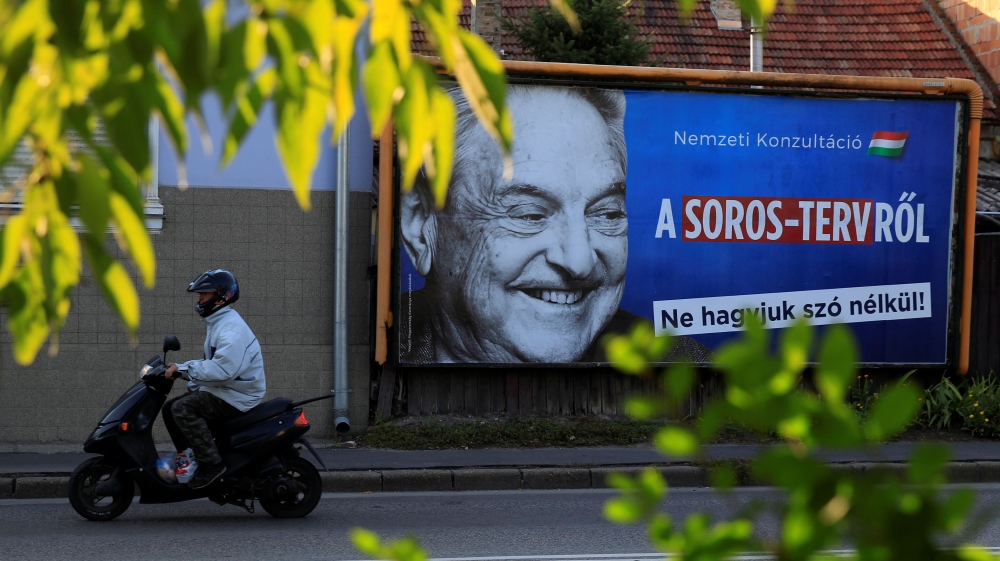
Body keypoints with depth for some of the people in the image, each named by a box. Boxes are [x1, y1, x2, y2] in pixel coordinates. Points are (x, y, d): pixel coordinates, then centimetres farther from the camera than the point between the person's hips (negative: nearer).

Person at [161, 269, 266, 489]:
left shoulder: (231, 329, -19)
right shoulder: (218, 323, 16)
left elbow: (222, 369, -32)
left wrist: (183, 369, -26)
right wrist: (180, 369, 6)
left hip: (238, 396, -11)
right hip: (223, 390, 11)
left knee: (182, 409, -24)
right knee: (170, 408, 11)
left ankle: (211, 463, -22)